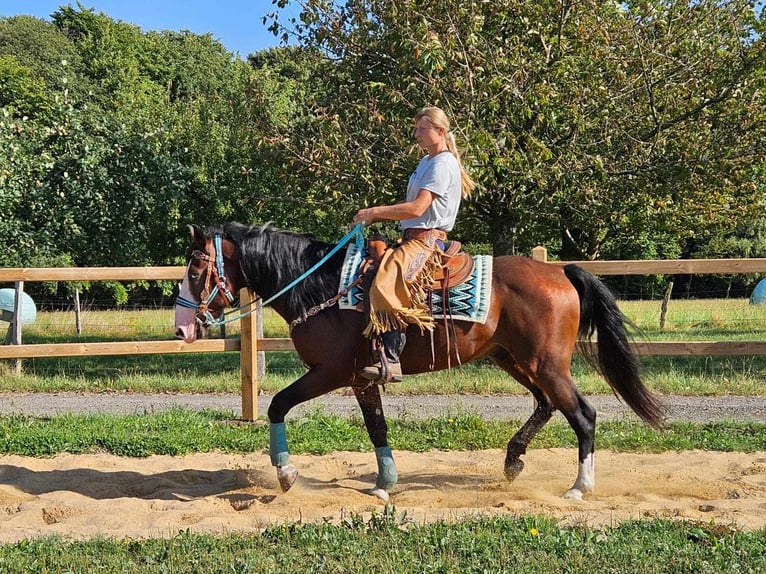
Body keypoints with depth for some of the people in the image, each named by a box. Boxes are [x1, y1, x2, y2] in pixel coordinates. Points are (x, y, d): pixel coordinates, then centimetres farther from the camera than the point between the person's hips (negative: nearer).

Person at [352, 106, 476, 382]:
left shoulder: (443, 164, -10)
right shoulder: (426, 162, 22)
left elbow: (417, 208, -19)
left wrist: (374, 212, -14)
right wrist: (375, 217, 9)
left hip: (428, 239, -11)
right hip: (413, 237, 11)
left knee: (388, 280, -32)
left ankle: (390, 361, -38)